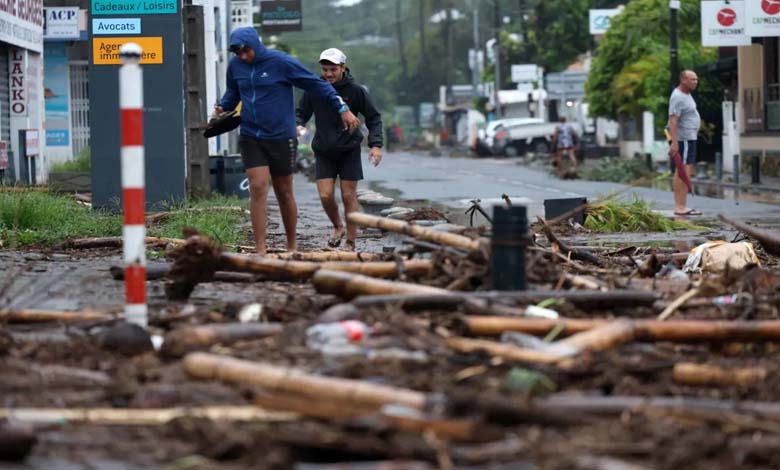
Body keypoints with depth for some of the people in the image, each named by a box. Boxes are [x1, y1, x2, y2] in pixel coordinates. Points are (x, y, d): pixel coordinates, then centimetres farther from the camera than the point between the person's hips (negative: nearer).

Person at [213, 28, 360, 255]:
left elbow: (317, 85, -7)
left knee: (284, 193, 7)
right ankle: (260, 251, -11)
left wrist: (343, 109, -10)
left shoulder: (281, 62, -11)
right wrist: (222, 108, 2)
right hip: (251, 139, 3)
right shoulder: (235, 65, 3)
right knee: (258, 189, -10)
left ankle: (292, 247, 24)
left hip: (281, 138, -3)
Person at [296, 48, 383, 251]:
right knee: (326, 195, -6)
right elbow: (302, 112, 9)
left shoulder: (356, 90, -8)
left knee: (349, 196, 0)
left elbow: (373, 118, 1)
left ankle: (350, 243, 10)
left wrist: (376, 144, -10)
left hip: (349, 151, -1)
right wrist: (298, 125, -15)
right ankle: (338, 227, 23)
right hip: (323, 151, 2)